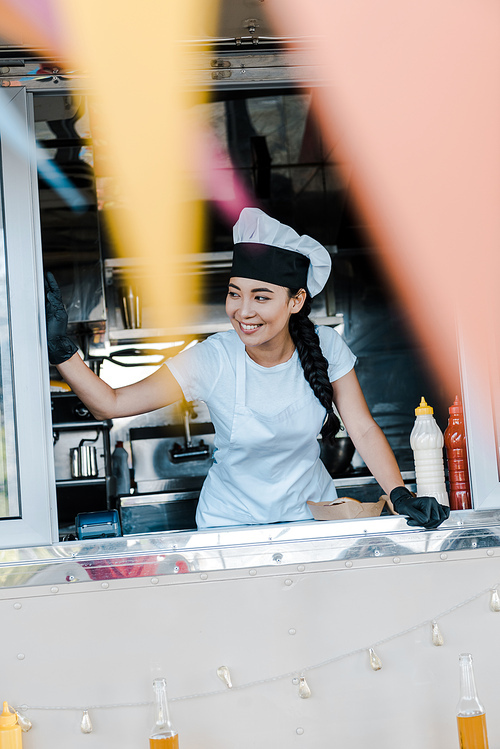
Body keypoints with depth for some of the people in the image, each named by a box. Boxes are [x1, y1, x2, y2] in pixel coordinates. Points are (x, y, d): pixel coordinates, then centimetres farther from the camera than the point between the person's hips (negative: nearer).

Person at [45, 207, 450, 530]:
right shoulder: (212, 360, -19)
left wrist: (401, 495, -21)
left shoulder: (325, 346, -12)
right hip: (231, 522, -1)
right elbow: (112, 404, -20)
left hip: (312, 511, 1)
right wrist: (61, 349, -34)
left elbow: (363, 428, -7)